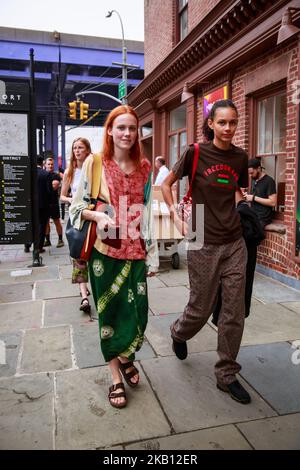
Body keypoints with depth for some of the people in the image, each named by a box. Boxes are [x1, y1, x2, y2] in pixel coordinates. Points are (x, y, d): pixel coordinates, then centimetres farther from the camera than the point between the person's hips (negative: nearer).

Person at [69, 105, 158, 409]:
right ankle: (115, 377, 27)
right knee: (109, 312, 6)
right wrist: (98, 215, -19)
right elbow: (78, 206, 2)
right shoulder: (95, 163, -2)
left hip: (135, 250, 2)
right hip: (105, 249, -2)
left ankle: (126, 358, 35)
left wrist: (152, 254, 6)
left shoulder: (144, 167, 6)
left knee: (138, 311, 2)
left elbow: (149, 213, 8)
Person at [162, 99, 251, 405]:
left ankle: (227, 375, 22)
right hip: (204, 244, -4)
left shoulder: (240, 157, 6)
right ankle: (179, 332, 43)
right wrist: (177, 218, -3)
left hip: (234, 243, 4)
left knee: (234, 311, 5)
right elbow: (166, 184, 4)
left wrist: (230, 211, 6)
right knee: (201, 308, 7)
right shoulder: (196, 153, -6)